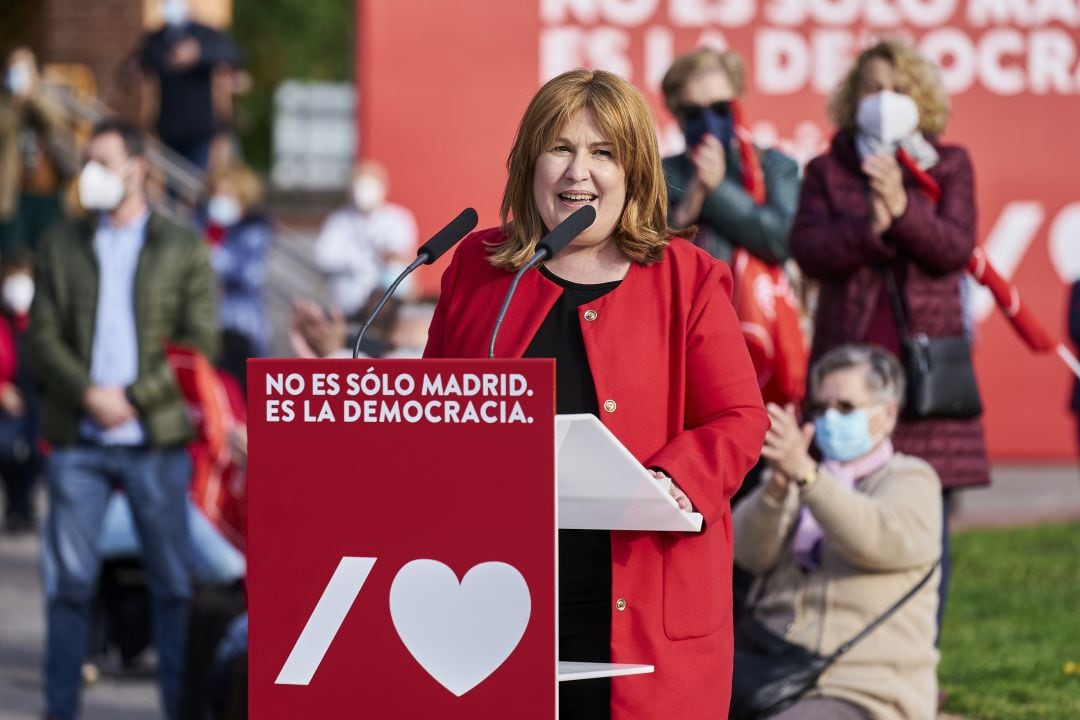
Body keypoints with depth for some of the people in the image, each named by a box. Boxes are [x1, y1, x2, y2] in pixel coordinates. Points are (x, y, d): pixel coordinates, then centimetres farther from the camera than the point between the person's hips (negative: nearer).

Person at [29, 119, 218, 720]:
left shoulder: (184, 249, 5)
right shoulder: (62, 247, 11)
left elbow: (200, 343, -2)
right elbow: (43, 337, 4)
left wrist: (132, 397, -11)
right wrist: (88, 394, -13)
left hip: (156, 439, -1)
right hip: (79, 439, 1)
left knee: (174, 581, 0)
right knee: (70, 580, 0)